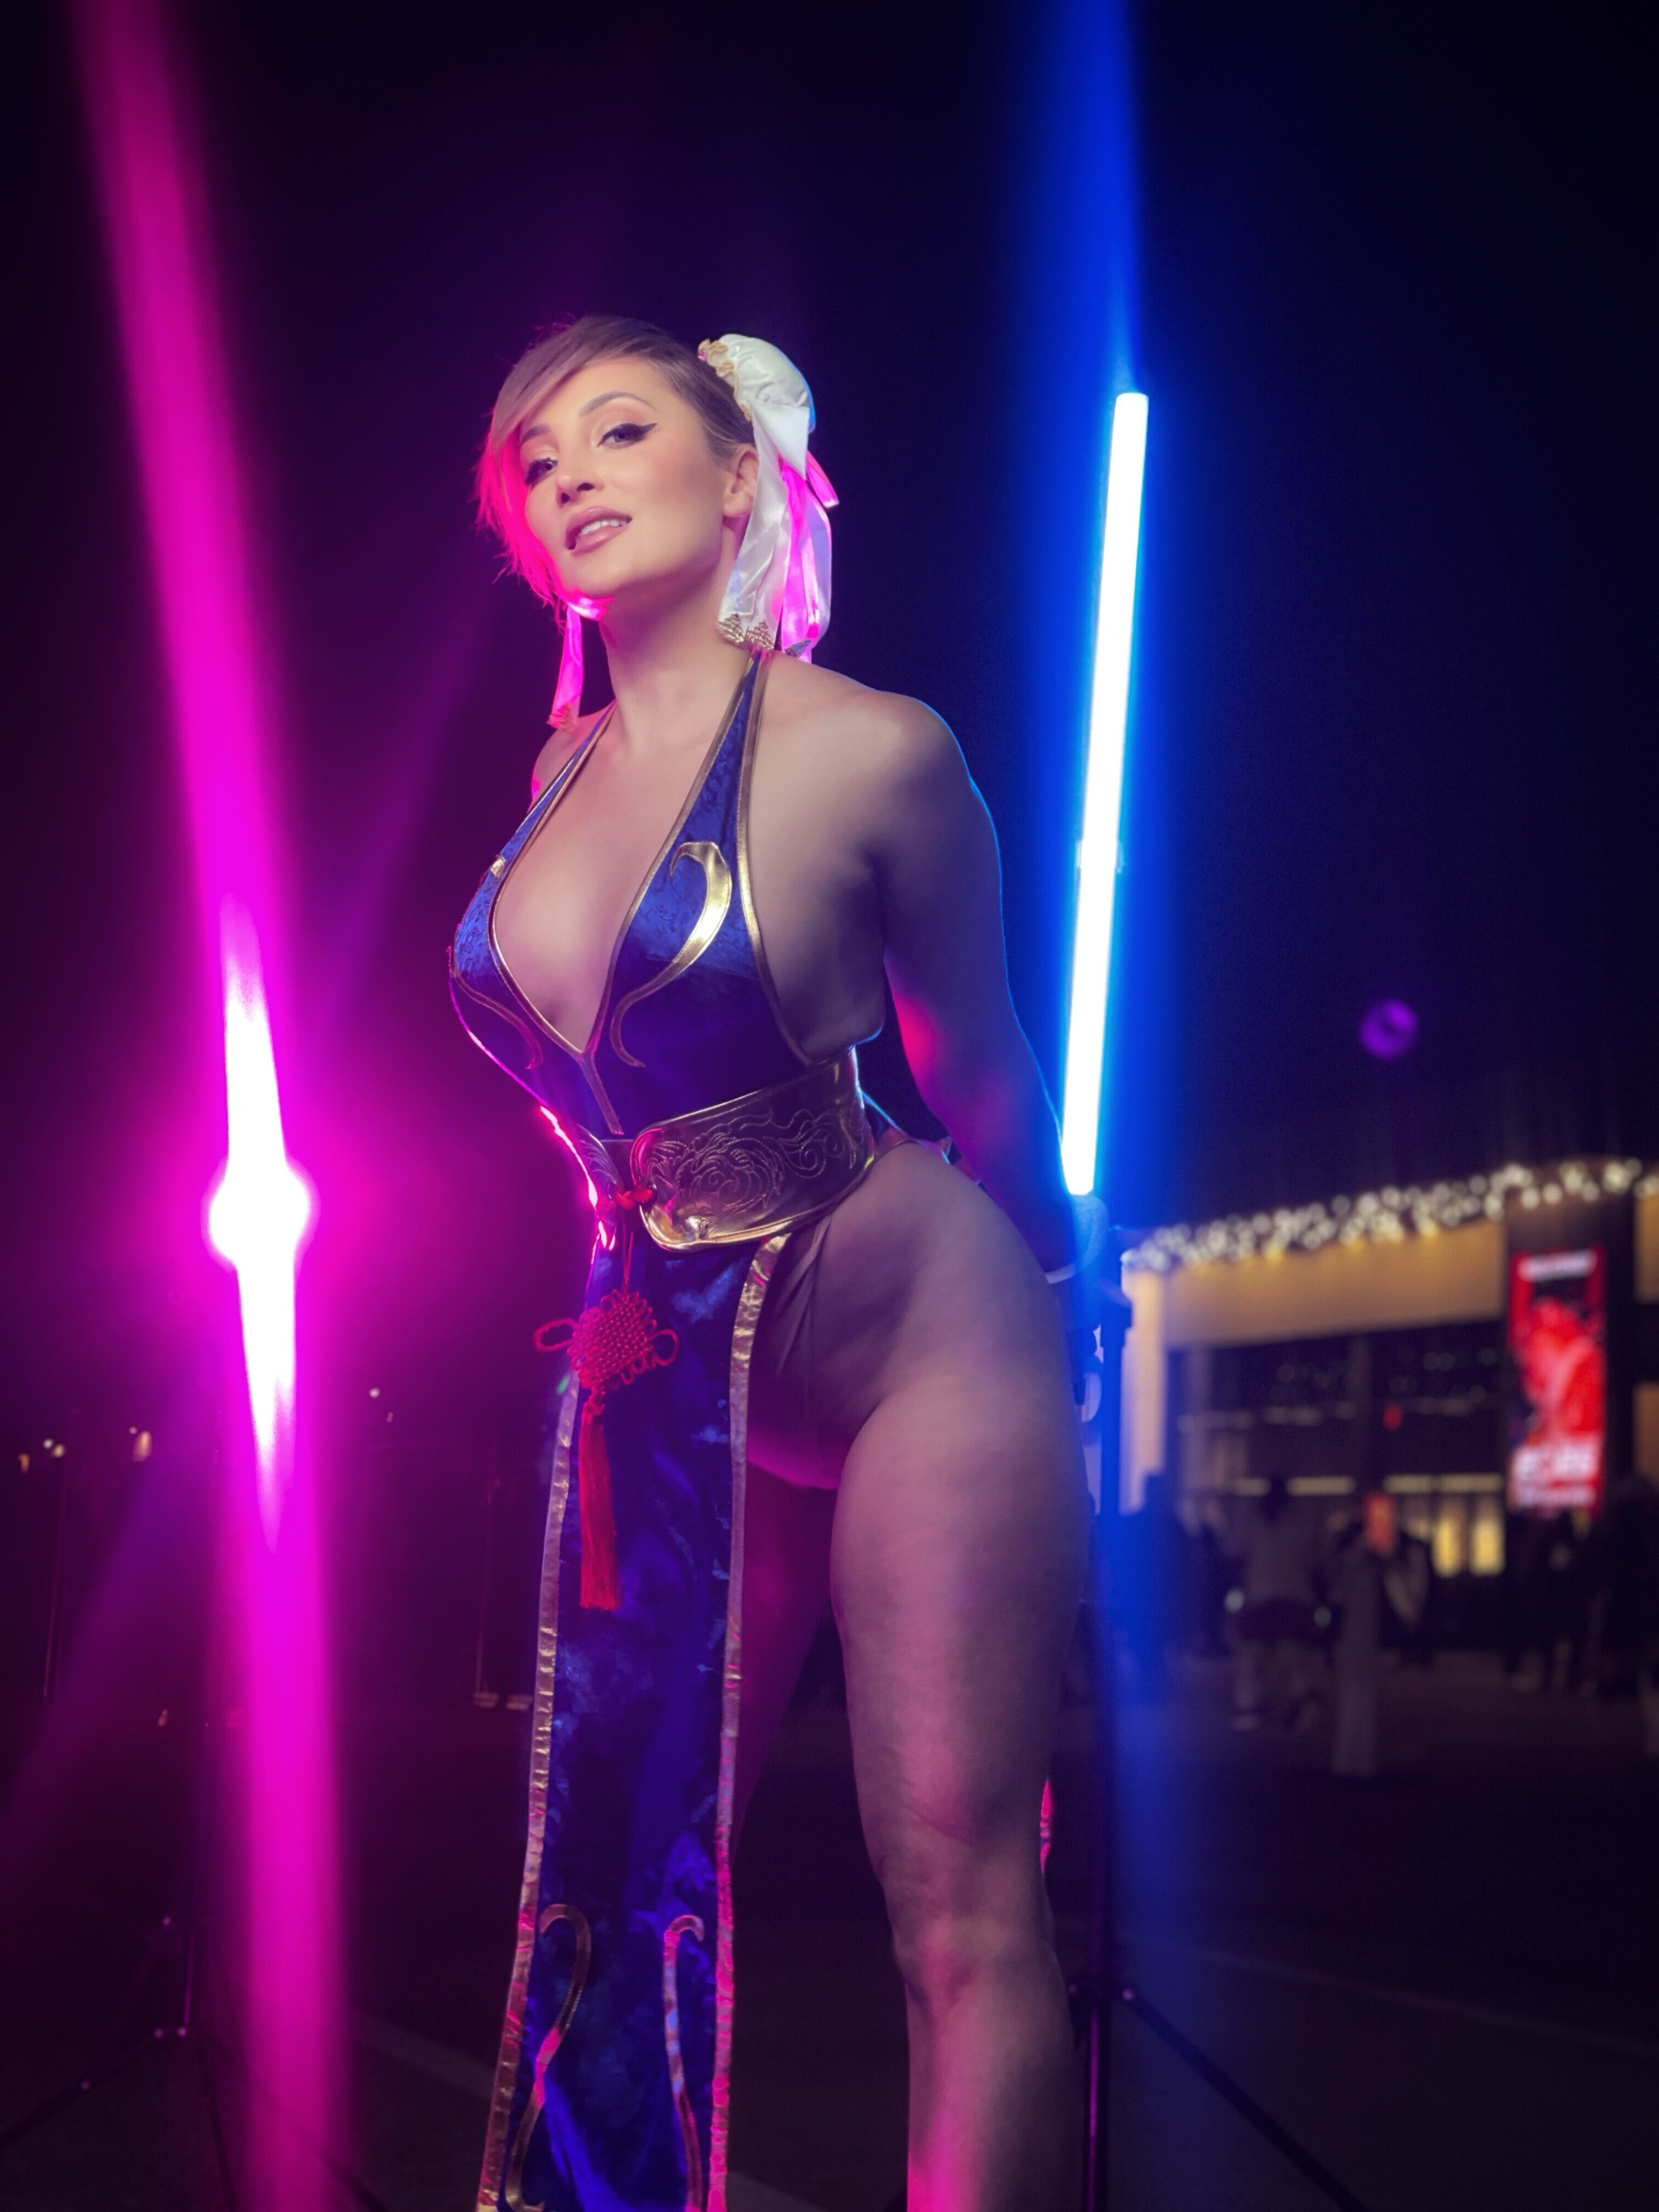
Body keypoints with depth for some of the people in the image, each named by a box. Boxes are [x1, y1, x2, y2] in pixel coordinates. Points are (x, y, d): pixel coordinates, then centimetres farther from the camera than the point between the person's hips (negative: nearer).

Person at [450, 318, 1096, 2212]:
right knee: (621, 1876, 6)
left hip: (915, 1333, -6)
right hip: (666, 1376, 6)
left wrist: (1057, 1303, 13)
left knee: (959, 1908, -5)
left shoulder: (870, 753, -13)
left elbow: (979, 1078, 1)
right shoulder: (558, 773, 5)